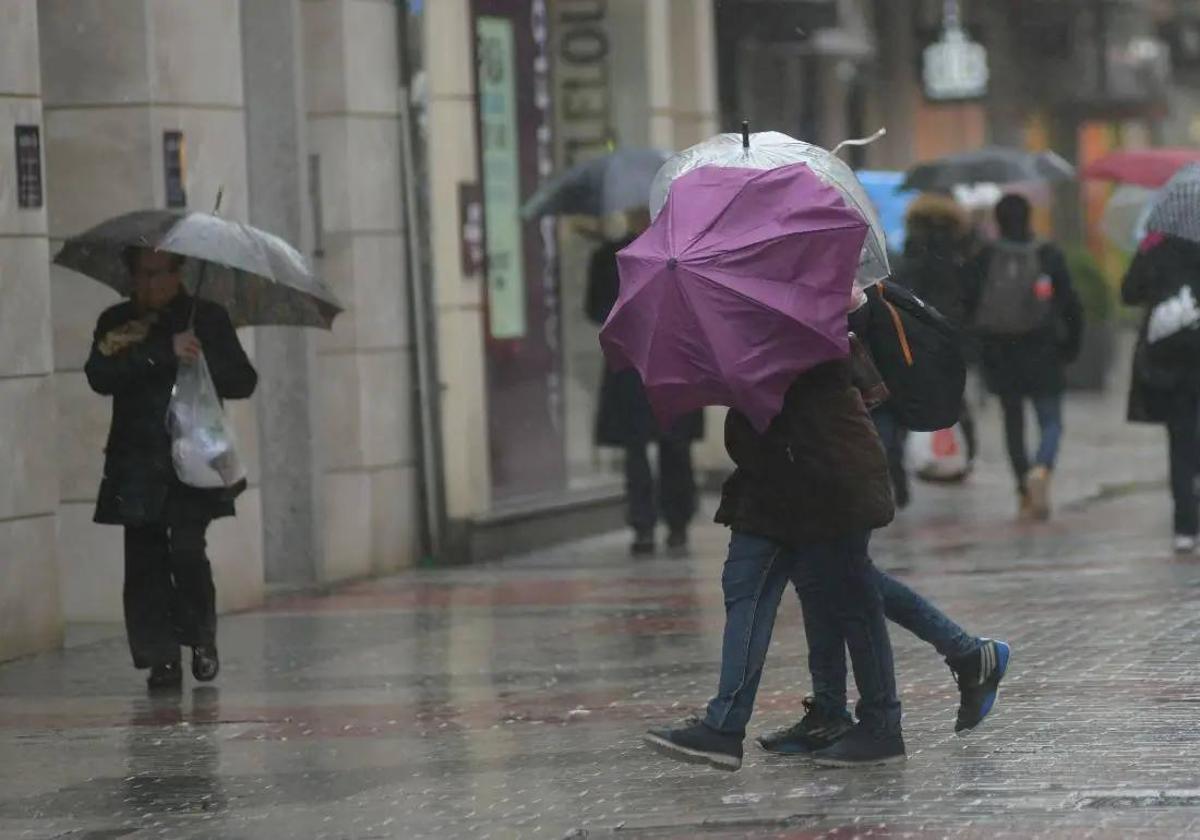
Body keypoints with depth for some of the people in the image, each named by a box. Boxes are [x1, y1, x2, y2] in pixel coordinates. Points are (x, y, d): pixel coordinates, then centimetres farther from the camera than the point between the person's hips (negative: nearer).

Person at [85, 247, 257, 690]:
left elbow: (244, 382, 7)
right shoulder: (116, 323, 10)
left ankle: (202, 639, 5)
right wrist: (163, 353, -15)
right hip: (137, 465, 2)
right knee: (145, 561, -3)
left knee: (186, 548, -15)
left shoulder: (208, 318, 10)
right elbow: (99, 376, -8)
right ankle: (161, 658, 4)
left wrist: (203, 361, -10)